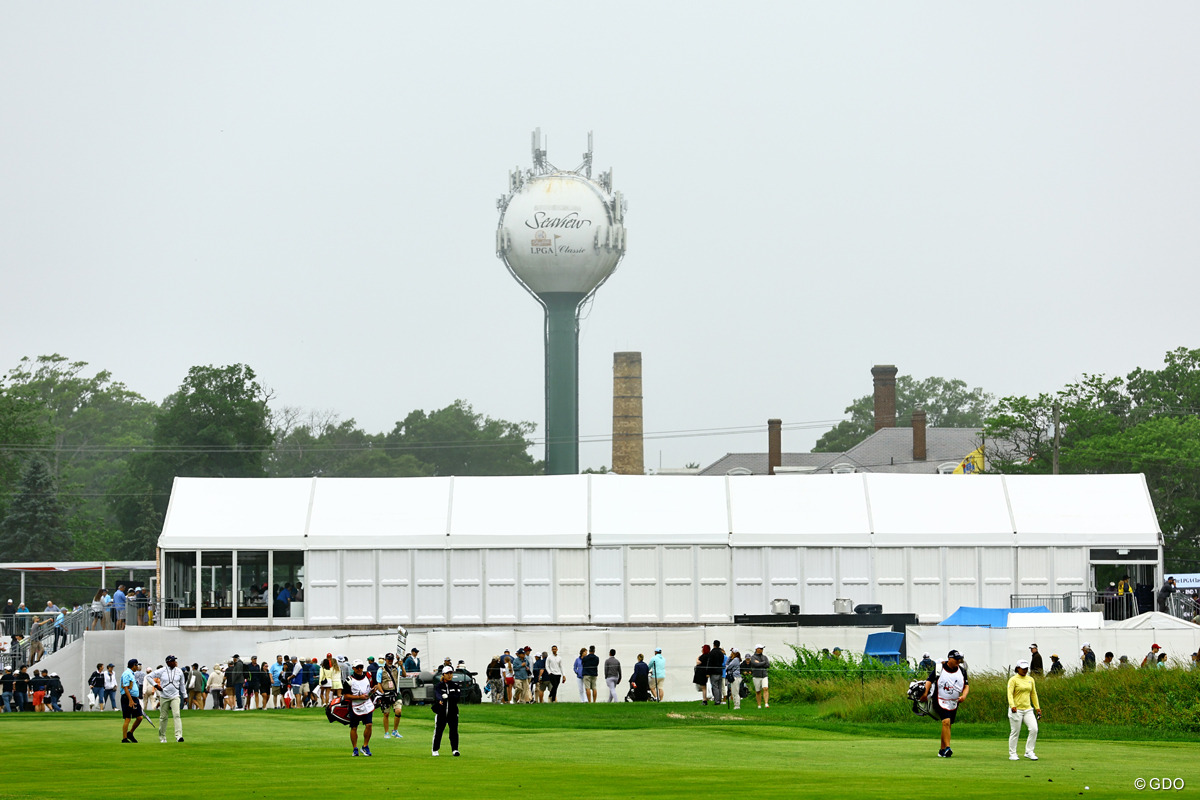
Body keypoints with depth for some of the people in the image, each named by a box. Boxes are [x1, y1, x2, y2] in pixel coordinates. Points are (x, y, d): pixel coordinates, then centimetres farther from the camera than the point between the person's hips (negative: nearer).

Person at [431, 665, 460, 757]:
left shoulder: (455, 686, 7)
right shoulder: (439, 686, 0)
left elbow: (459, 695, -10)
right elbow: (437, 694, -21)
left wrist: (447, 696, -21)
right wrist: (440, 700, -43)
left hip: (453, 712, 1)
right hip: (441, 712, -1)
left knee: (454, 730, -8)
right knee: (438, 731, 3)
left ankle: (455, 749, -5)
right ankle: (435, 750, 16)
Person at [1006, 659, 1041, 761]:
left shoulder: (1030, 680, 13)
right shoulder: (1013, 680, -5)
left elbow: (1033, 694, 20)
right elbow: (1010, 694, -15)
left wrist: (1037, 707, 14)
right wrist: (1012, 705, -31)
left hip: (1028, 709, 5)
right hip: (1016, 710, -5)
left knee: (1034, 729, -9)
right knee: (1015, 732, -2)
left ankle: (1029, 752, 0)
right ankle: (1012, 754, 9)